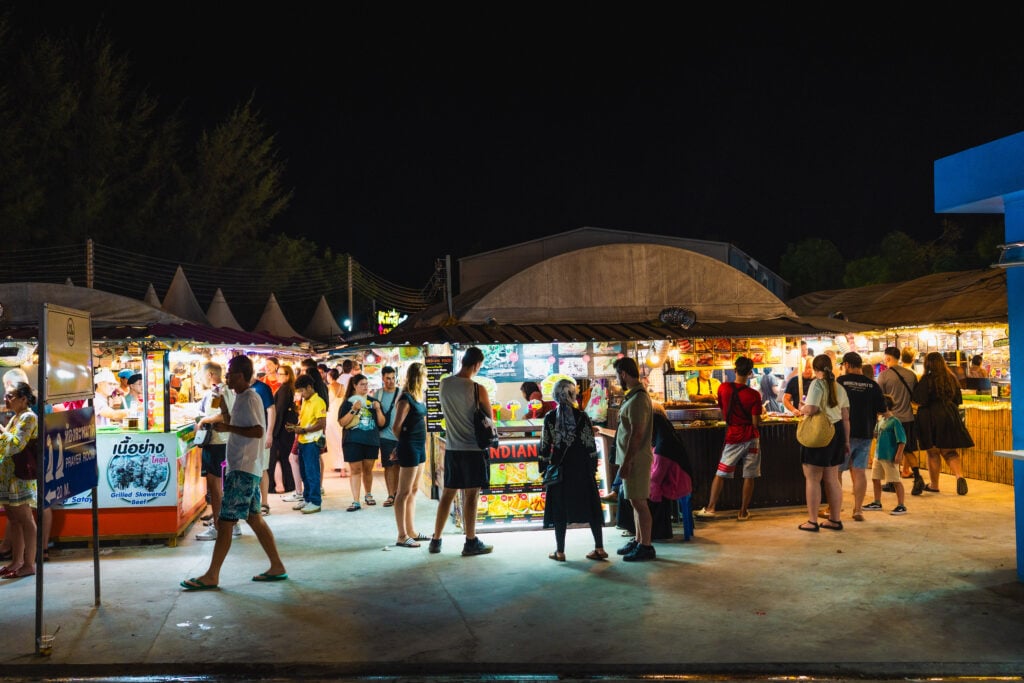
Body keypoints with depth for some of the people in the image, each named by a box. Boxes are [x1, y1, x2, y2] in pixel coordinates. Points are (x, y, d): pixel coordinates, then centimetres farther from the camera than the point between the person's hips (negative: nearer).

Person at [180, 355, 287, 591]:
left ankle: (211, 576, 0)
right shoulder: (241, 398, 16)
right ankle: (277, 567, 17)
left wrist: (227, 428, -21)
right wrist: (222, 404, 19)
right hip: (241, 467, 10)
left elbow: (258, 431, -23)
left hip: (244, 469, -10)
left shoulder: (249, 398, -14)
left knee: (225, 521, -6)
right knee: (254, 518, 12)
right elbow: (236, 425, 28)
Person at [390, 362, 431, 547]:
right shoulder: (406, 399, -15)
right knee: (404, 492, -3)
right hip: (409, 448, -9)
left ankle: (411, 531, 24)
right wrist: (405, 441, 3)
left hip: (419, 447, 9)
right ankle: (402, 536, 2)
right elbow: (396, 427, -14)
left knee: (413, 490, 15)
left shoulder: (420, 397, 11)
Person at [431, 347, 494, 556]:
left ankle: (436, 540, 19)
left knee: (447, 494, 13)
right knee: (471, 495, 2)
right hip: (473, 448, -5)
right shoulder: (478, 389, -14)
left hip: (451, 448, 5)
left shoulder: (444, 384, 1)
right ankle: (471, 543, 10)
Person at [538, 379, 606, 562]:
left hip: (559, 467, 0)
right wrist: (593, 466, 5)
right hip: (582, 468, 0)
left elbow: (544, 446, -1)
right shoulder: (582, 416, -4)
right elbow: (590, 445, -4)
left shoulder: (550, 418, -3)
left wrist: (544, 466, 8)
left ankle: (560, 551, 8)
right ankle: (599, 548, 10)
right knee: (590, 506, 8)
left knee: (560, 508, 5)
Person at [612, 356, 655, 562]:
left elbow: (637, 434, -22)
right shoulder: (634, 395, 13)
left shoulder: (638, 399, -18)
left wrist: (626, 462, -20)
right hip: (632, 458, 10)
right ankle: (638, 541, 25)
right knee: (635, 502, 16)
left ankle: (646, 547, 4)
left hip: (636, 458, -10)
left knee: (639, 502, -3)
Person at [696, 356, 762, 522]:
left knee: (721, 474, 7)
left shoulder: (723, 388, -6)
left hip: (732, 438, 1)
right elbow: (756, 422, -11)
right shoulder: (754, 395, -12)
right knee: (749, 476, 7)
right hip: (751, 438, -1)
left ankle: (710, 508, 4)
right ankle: (743, 512, 12)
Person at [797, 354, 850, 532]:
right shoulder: (839, 387, 11)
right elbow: (846, 417, 13)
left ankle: (812, 521, 6)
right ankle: (835, 520, 22)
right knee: (832, 479, 15)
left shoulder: (817, 384, -11)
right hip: (836, 433, 7)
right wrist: (846, 441, 18)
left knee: (812, 479, 2)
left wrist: (802, 409, -1)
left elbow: (811, 409, -24)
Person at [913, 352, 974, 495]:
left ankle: (934, 485, 14)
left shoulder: (927, 379, -13)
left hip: (930, 418, -5)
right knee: (949, 451, 13)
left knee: (933, 453, 6)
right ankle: (960, 476, -10)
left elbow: (920, 401, -17)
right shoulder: (951, 378, 5)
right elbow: (958, 400, 12)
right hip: (949, 417, 5)